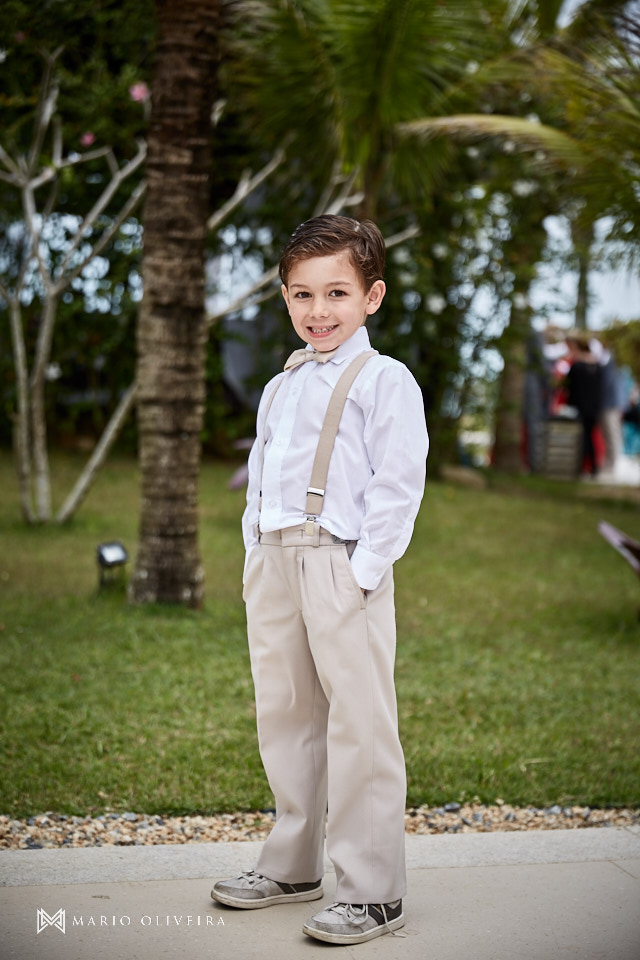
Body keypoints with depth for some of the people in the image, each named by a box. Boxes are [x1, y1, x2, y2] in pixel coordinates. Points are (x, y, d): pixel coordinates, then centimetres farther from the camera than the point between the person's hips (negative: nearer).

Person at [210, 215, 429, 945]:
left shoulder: (384, 380, -5)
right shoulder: (281, 387, 18)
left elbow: (397, 486, -11)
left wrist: (364, 571, -17)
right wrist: (255, 559, 11)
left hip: (344, 571, -7)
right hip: (276, 568, 8)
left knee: (359, 731, -4)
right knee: (283, 719, 15)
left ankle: (372, 892, 5)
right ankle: (291, 864, 30)